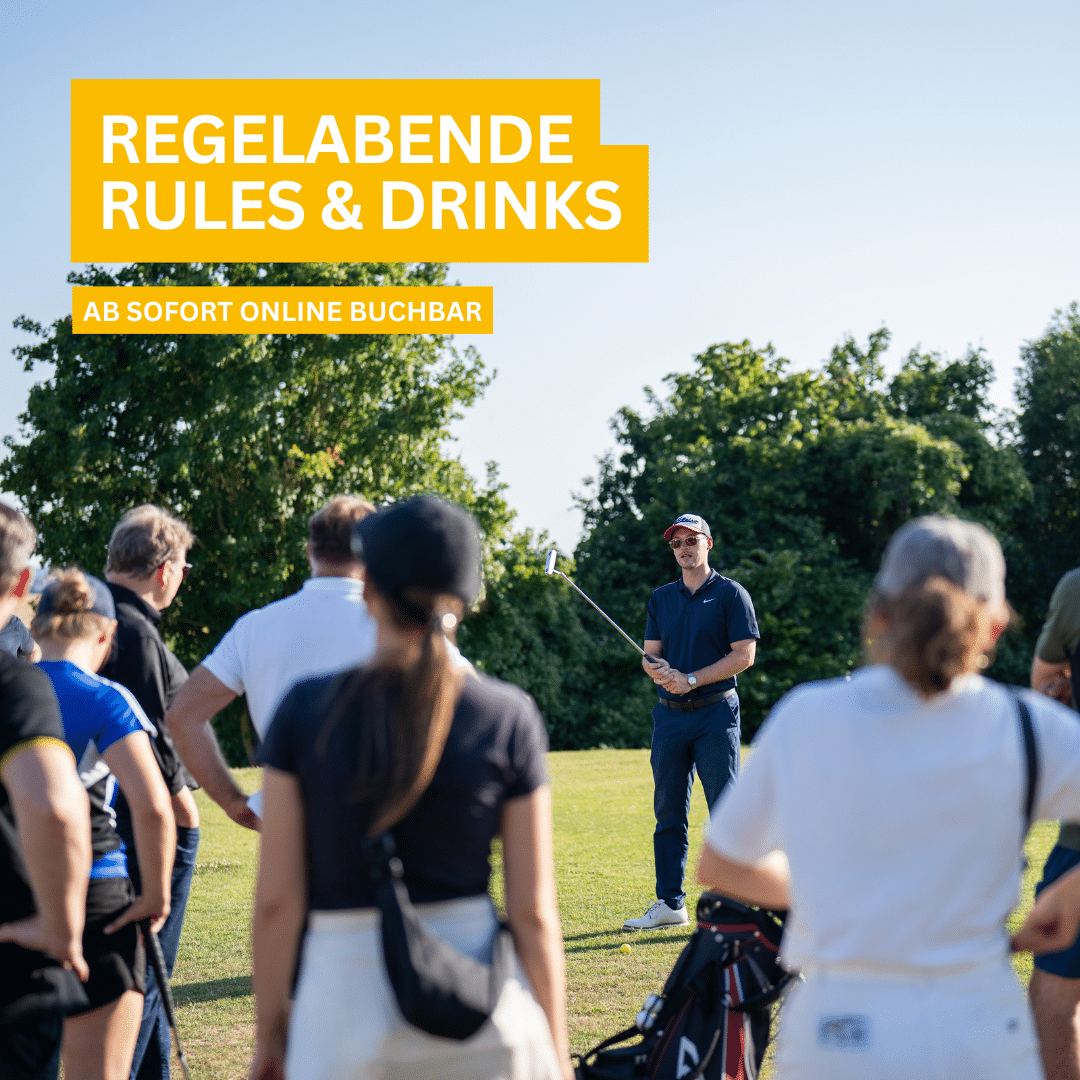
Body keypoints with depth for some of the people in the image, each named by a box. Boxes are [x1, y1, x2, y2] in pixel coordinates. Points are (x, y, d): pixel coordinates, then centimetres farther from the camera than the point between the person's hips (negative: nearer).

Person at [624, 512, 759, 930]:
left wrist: (691, 680, -13)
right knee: (668, 812, 7)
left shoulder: (731, 594, -1)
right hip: (669, 713, 5)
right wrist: (656, 668, -11)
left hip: (716, 712, -5)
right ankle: (670, 904, 13)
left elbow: (744, 654, -8)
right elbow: (650, 653, 14)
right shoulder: (661, 598, 15)